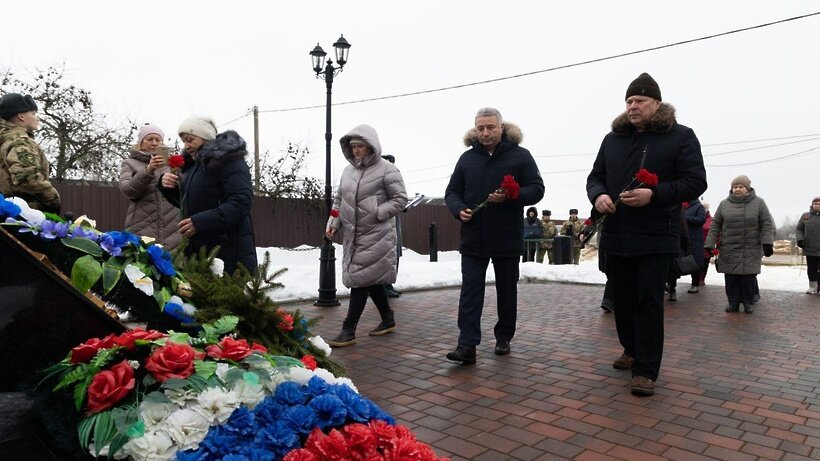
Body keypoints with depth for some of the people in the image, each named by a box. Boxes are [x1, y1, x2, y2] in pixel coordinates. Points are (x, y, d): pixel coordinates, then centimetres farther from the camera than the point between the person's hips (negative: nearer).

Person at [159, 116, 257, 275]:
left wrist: (200, 222, -26)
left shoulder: (229, 160, -9)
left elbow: (241, 202, -21)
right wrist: (168, 187, 6)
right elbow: (184, 201, 28)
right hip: (197, 250, 8)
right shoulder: (192, 164, 18)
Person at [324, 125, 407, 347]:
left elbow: (400, 198, -8)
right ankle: (388, 320, 31)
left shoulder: (387, 170, -8)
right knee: (371, 280, 14)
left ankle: (348, 330, 1)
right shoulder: (349, 170, 12)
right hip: (353, 235, 7)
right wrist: (333, 223, 5)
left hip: (376, 235, -7)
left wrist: (377, 213, -17)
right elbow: (339, 200, 17)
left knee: (360, 279, -7)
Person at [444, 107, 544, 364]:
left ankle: (503, 338, 29)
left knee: (507, 291, 12)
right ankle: (467, 345, -4)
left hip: (507, 239, -1)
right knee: (470, 292, -4)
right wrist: (459, 210, -11)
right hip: (473, 239, 2)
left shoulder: (520, 156, 0)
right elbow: (452, 192, 11)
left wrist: (509, 197, -22)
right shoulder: (467, 158, 8)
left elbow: (536, 189, -5)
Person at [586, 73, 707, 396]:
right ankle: (632, 350, 33)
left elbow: (695, 182, -7)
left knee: (648, 303, -5)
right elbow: (595, 177, 17)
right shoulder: (613, 139, 14)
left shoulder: (681, 136, 0)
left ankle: (645, 369, 2)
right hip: (616, 236, 5)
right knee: (623, 299, 13)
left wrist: (653, 195, -22)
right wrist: (598, 196, -8)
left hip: (656, 238, -5)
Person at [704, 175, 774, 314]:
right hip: (729, 250, 1)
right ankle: (733, 302, 13)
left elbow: (767, 225, 0)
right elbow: (715, 225, 6)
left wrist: (767, 243, -11)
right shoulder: (724, 204, 5)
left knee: (749, 277, 1)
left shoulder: (758, 203, 2)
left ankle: (748, 302, 16)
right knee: (731, 277, 3)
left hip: (751, 251, -1)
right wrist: (709, 245, 1)